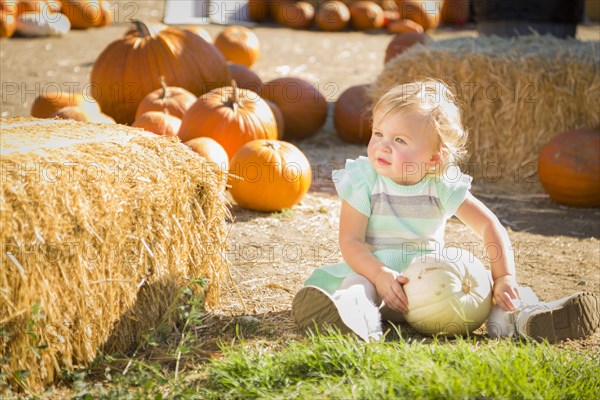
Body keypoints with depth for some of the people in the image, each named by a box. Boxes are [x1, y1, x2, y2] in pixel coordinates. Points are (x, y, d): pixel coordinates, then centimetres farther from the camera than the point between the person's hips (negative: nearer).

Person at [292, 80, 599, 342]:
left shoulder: (444, 186, -3)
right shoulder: (363, 181, -8)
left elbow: (489, 227, -3)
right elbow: (350, 241, -14)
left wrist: (504, 276, -17)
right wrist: (380, 275, -33)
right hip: (376, 270, -3)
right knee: (357, 282, -35)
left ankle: (516, 317, -36)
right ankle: (359, 315, -65)